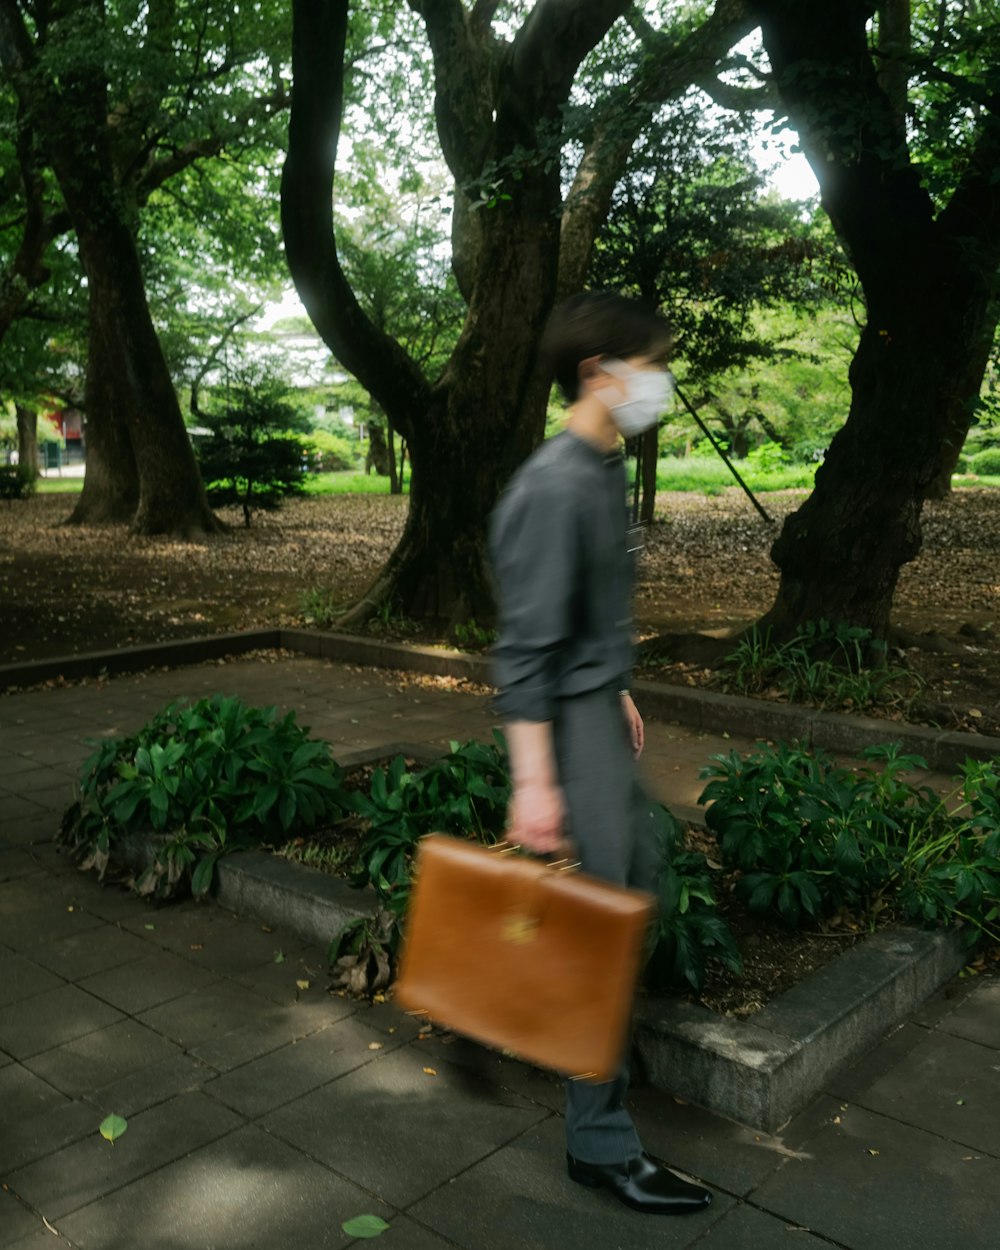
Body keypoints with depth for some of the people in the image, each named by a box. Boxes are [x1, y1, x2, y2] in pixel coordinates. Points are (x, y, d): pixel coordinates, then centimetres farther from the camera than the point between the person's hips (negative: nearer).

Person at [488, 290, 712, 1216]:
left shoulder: (604, 469, 8)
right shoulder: (552, 490, -22)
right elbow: (525, 646, -24)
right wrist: (533, 782, -25)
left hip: (601, 705, 10)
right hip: (567, 720, -10)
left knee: (638, 868, 21)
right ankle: (599, 1142, 13)